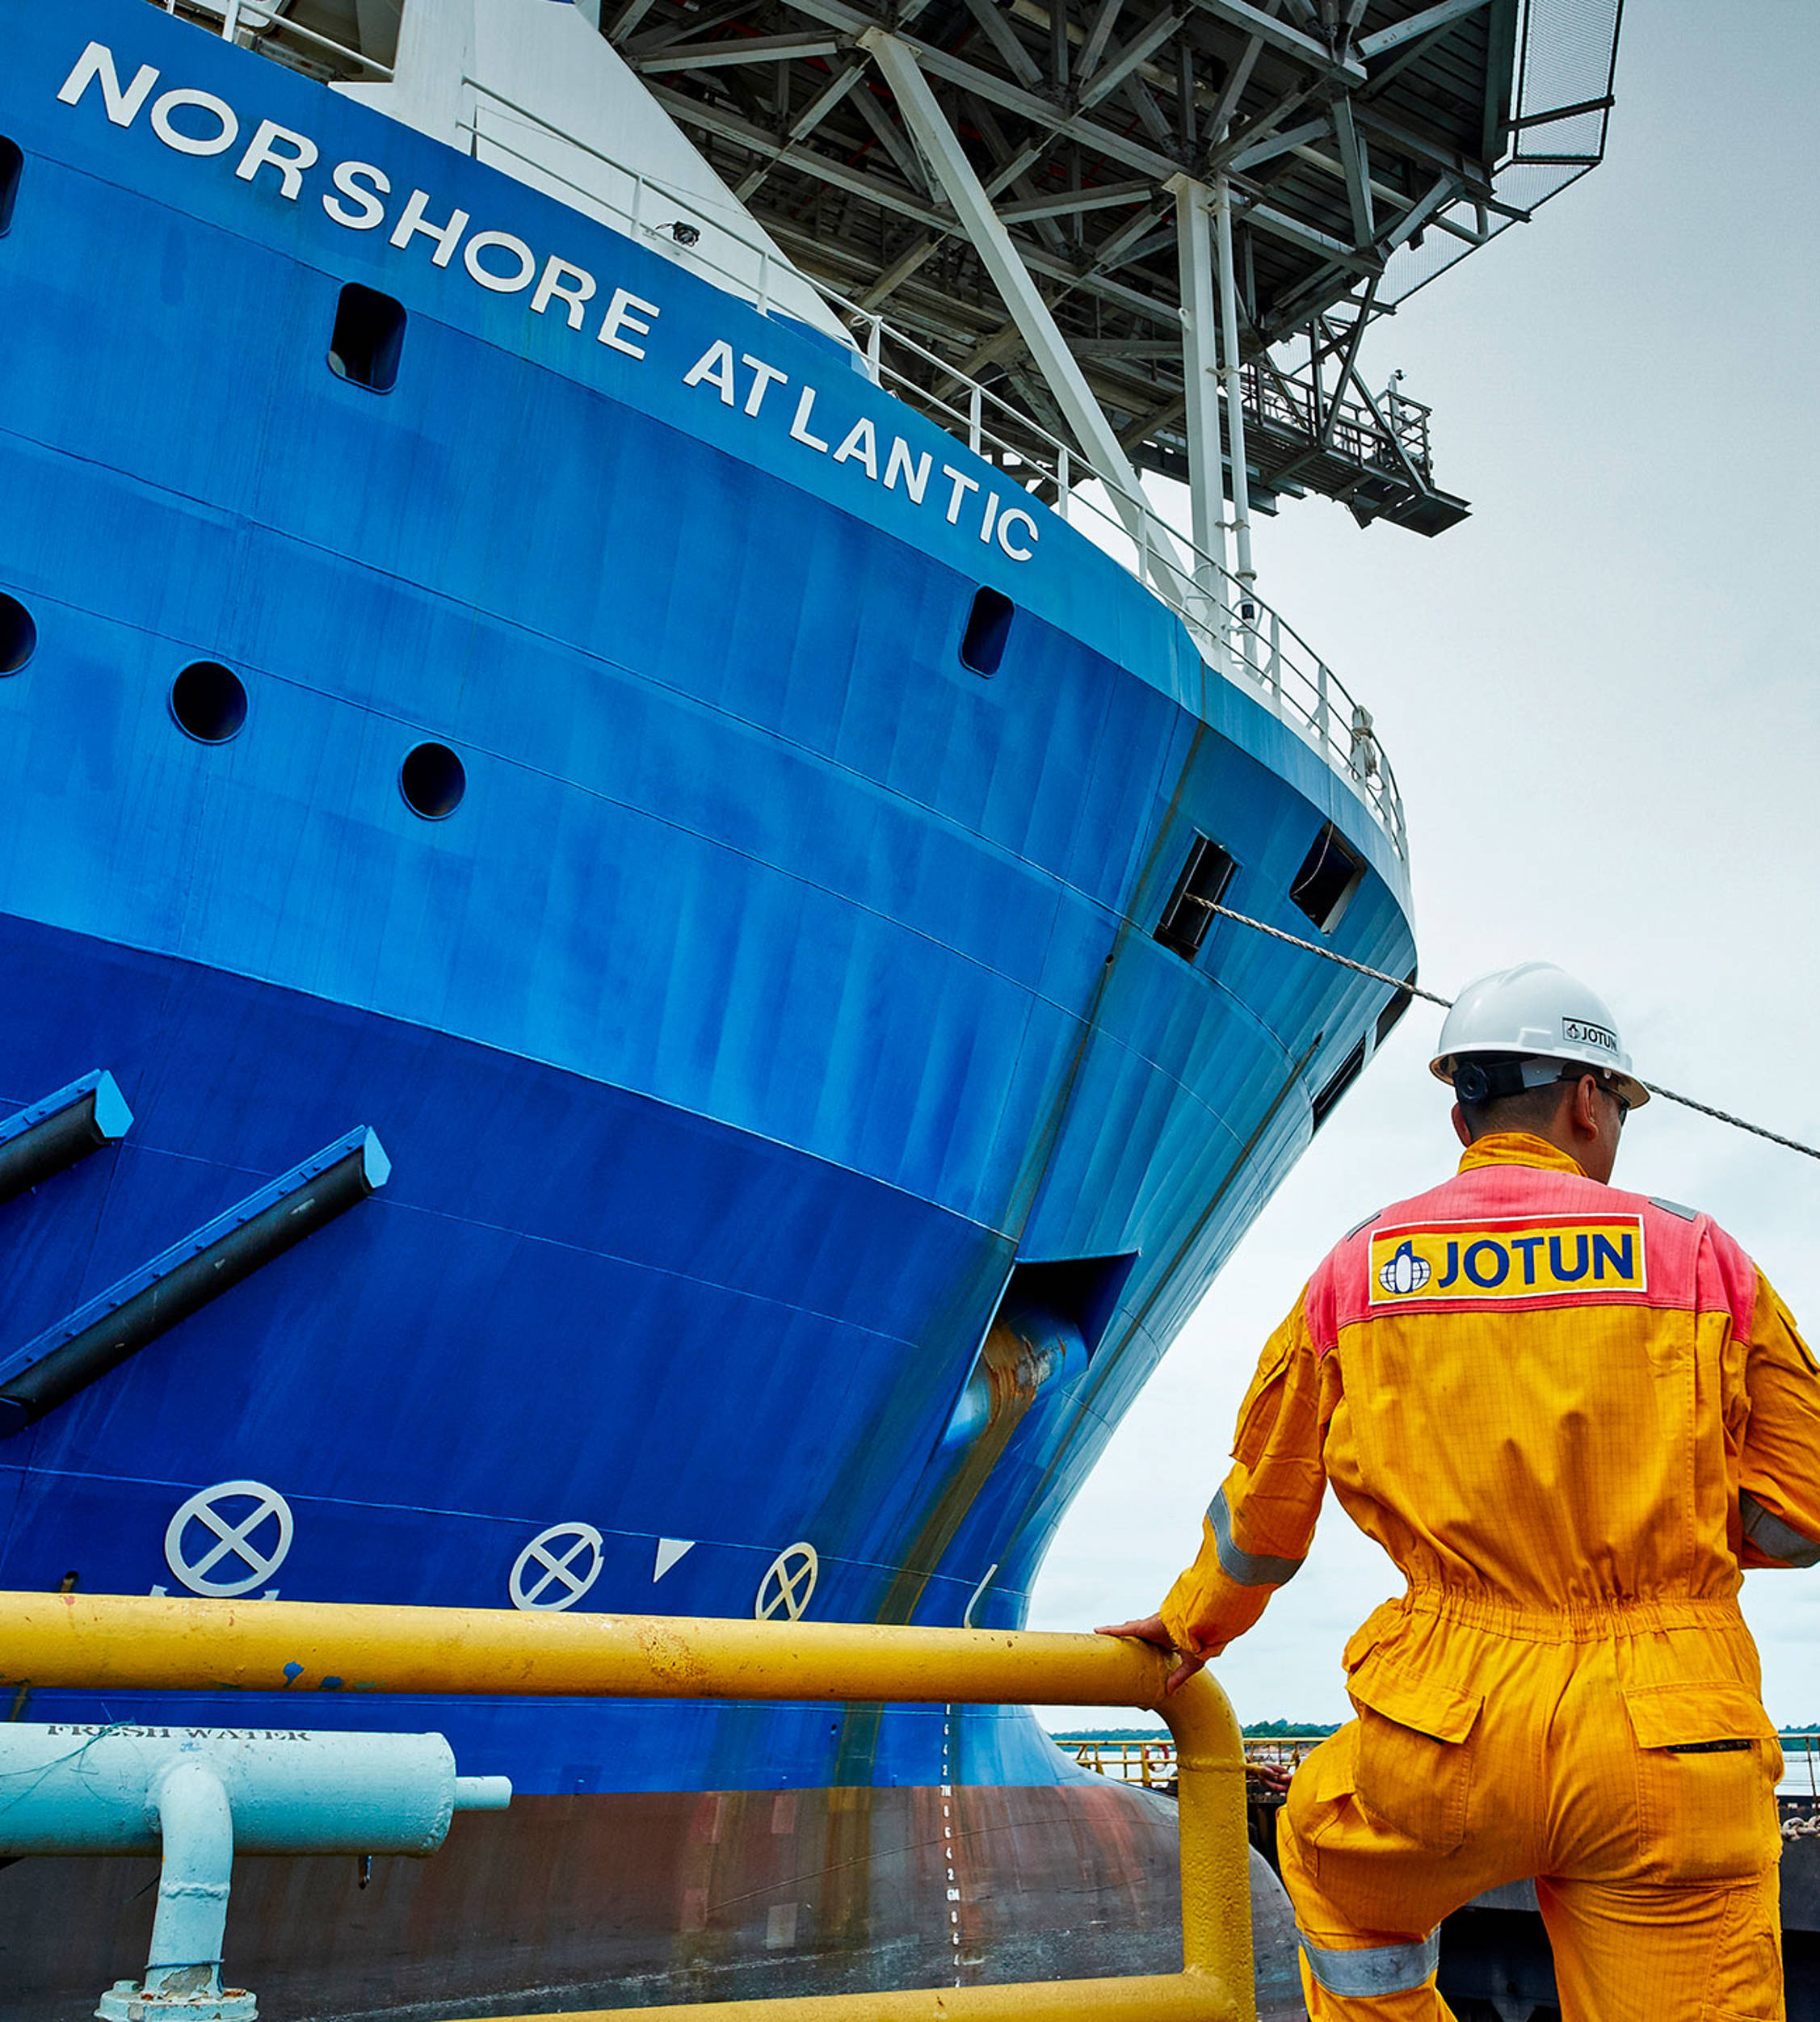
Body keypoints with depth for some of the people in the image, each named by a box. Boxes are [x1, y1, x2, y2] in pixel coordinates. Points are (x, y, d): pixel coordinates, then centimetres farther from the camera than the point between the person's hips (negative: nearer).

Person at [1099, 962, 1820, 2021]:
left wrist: (1193, 1624, 32)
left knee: (1333, 1865, 30)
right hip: (1672, 1747, -1)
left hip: (1452, 1733, 1)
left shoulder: (1359, 1270, 5)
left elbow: (1266, 1508, 14)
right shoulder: (1701, 1258, 1)